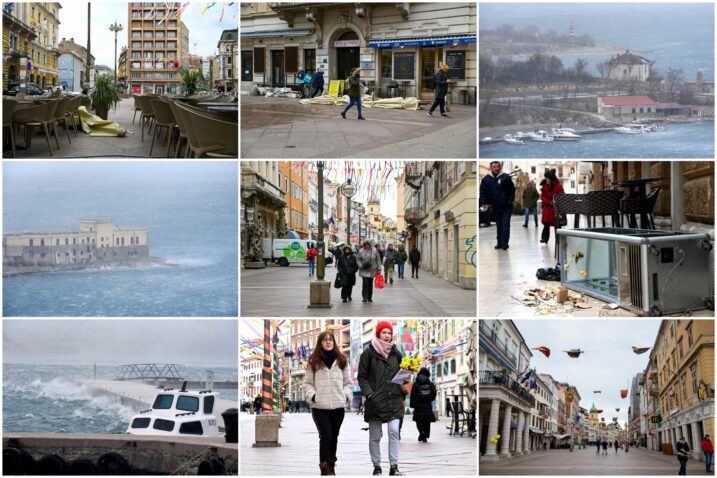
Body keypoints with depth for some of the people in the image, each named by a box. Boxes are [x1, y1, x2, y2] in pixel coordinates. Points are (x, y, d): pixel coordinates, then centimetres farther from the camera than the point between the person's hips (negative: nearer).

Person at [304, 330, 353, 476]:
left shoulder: (342, 360, 11)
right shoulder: (313, 361, 5)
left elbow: (348, 381, 13)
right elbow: (308, 382, 6)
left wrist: (346, 395, -1)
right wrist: (312, 396, -9)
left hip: (338, 406, 3)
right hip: (319, 406, -3)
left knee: (334, 437, 10)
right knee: (326, 436, -12)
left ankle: (331, 465, 23)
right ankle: (325, 467, -8)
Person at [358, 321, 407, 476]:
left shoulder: (396, 353, 11)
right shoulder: (369, 353, 1)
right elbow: (362, 377, 0)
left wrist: (403, 390, 4)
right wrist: (369, 394, -12)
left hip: (394, 399, 2)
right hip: (375, 400, -2)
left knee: (394, 431, -11)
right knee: (375, 436, 3)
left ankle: (394, 467, -8)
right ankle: (377, 467, 13)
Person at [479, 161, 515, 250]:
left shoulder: (506, 177, -4)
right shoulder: (486, 179, 2)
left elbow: (512, 189, 1)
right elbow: (483, 192, 7)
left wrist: (510, 200, -7)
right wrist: (483, 203, -5)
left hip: (506, 206, -3)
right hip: (495, 207, 3)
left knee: (505, 224, -7)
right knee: (499, 225, 9)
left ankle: (504, 243, -9)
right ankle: (499, 242, 16)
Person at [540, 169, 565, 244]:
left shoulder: (558, 186, -10)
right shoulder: (545, 185, 4)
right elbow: (542, 196, 3)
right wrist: (549, 202, -12)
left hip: (556, 208, -4)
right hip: (547, 207, 4)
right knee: (546, 224, 1)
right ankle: (544, 238, 4)